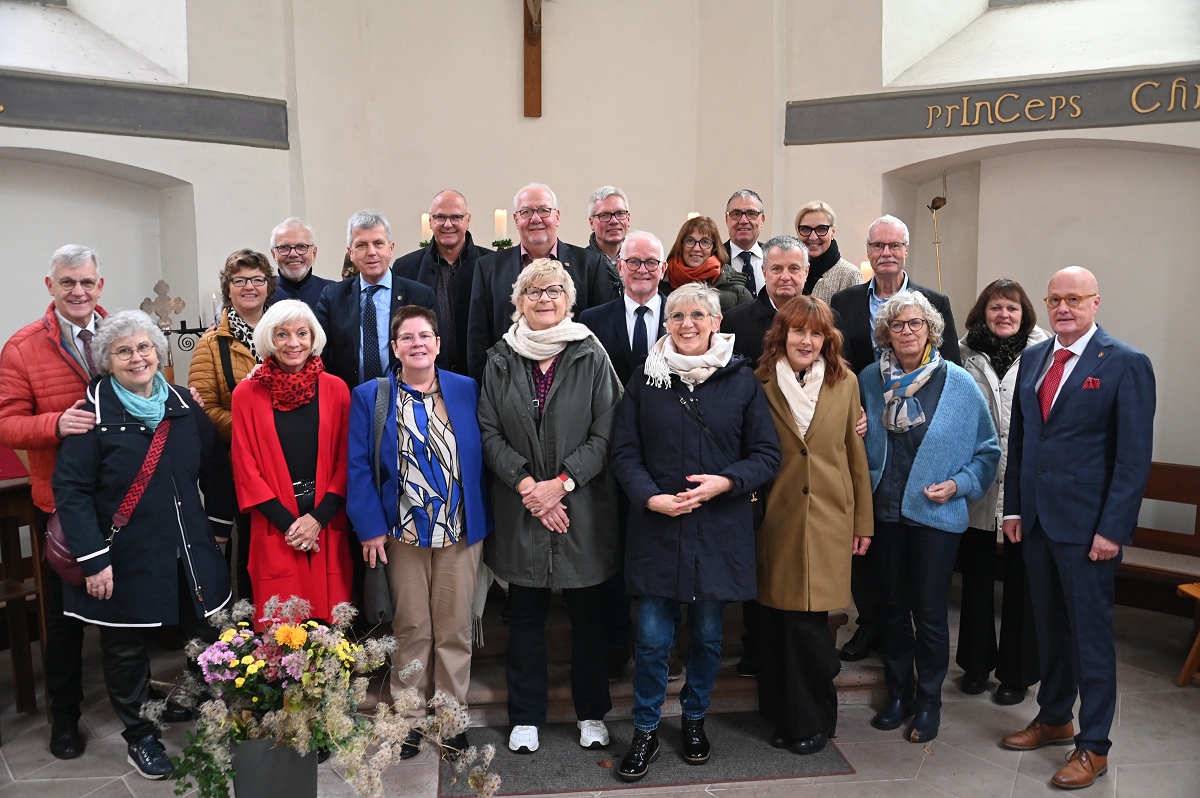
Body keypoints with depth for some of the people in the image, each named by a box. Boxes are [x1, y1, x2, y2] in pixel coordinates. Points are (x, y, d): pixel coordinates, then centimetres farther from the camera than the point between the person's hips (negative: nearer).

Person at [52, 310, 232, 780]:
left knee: (205, 638, 8)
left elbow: (215, 466, 14)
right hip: (126, 559, -3)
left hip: (189, 552, 3)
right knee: (126, 647, 12)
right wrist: (93, 559, -16)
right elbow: (71, 489, -12)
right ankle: (138, 736, 32)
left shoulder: (184, 405, 4)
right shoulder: (94, 413, -9)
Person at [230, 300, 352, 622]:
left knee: (329, 619, 3)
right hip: (275, 532, -1)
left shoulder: (335, 389, 4)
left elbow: (345, 460, 4)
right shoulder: (247, 394, 2)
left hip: (327, 529, 1)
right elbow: (245, 467, 1)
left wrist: (319, 517, -7)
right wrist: (288, 523, -7)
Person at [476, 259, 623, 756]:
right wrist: (527, 485, -12)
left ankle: (591, 713, 28)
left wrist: (561, 483, -15)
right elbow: (489, 432, 0)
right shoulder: (501, 360, 3)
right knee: (526, 613, 11)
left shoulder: (591, 356, -2)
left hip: (583, 506, -1)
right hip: (520, 507, 1)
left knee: (588, 613, 10)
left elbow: (605, 433, -6)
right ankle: (526, 716, 26)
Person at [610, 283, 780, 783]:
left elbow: (767, 455, 2)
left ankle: (694, 718, 36)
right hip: (656, 524, 0)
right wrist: (651, 497, -14)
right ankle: (645, 732, 22)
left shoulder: (741, 381, 1)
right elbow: (625, 453, 2)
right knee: (652, 637, 3)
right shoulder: (646, 379, 2)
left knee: (708, 634, 14)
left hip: (718, 528, 1)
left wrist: (724, 482, -15)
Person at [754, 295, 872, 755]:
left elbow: (856, 455, 8)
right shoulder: (761, 384, 2)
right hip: (775, 520, 0)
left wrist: (863, 520, 8)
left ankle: (812, 720, 19)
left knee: (808, 620, 0)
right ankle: (784, 716, 22)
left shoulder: (845, 383, 6)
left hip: (828, 519, 0)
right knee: (775, 621, 3)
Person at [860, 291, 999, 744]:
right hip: (885, 512, 3)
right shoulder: (870, 381, 2)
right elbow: (859, 445, 13)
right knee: (892, 607, 13)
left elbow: (987, 451, 0)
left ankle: (928, 702, 23)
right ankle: (898, 694, 30)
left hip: (936, 515, -3)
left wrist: (958, 485, -12)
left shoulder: (958, 383, -6)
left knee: (929, 612, 5)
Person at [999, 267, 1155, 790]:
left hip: (1087, 525, -5)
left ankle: (1093, 746, 18)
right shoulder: (1032, 359, 9)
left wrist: (1113, 529, -15)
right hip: (1035, 519, 6)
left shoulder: (1126, 365, -9)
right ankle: (1053, 718, 34)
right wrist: (1013, 507, 9)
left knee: (1090, 634, 5)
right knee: (1049, 627, 17)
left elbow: (1134, 456, -11)